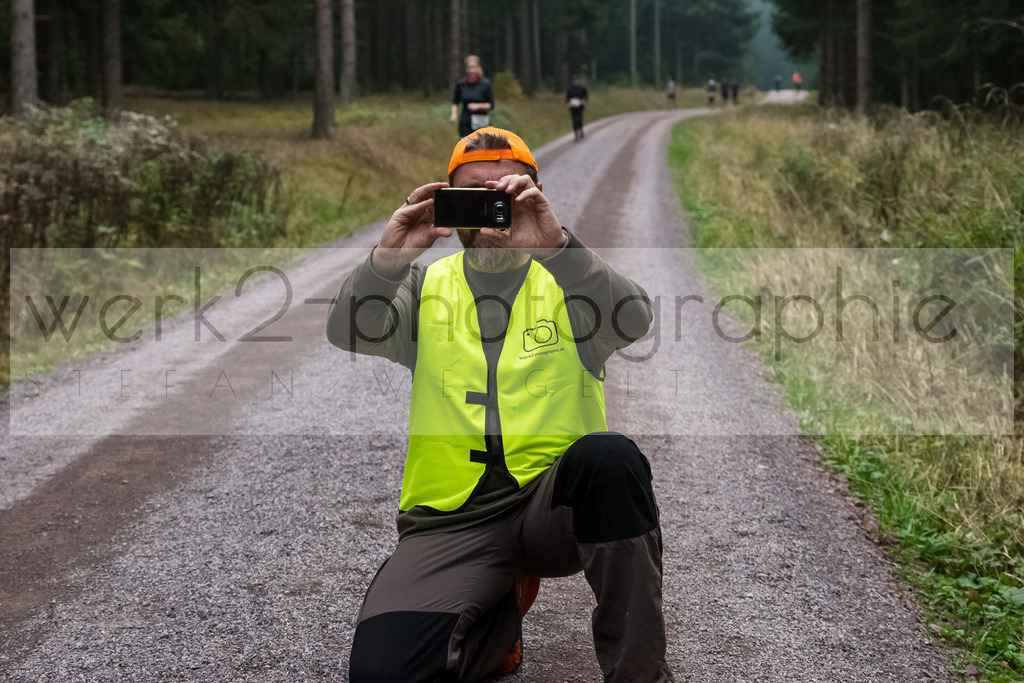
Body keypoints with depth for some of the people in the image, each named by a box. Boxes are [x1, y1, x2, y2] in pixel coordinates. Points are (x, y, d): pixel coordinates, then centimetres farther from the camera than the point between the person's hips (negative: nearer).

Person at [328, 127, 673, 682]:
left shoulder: (564, 279, 10)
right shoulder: (427, 286, 14)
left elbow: (633, 322, -12)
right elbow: (348, 334, -3)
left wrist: (555, 246, -28)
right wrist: (387, 260, -22)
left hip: (554, 501, 0)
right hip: (451, 517, 1)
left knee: (609, 457, -35)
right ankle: (500, 612, 11)